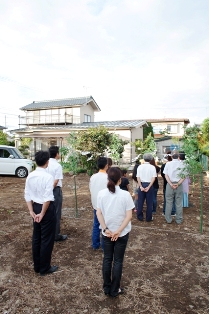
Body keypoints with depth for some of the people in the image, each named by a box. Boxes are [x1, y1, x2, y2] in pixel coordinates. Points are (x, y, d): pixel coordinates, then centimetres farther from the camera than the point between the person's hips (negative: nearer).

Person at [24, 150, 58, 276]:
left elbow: (27, 195, 3)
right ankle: (44, 268, 22)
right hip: (47, 208, -7)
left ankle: (37, 266, 34)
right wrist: (43, 213, -14)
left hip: (36, 207, 7)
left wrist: (32, 211, 5)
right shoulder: (48, 176, -20)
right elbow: (47, 198, -23)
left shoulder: (30, 176, 1)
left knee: (36, 237, 19)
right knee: (47, 239, 8)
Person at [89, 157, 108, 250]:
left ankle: (95, 244, 26)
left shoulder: (93, 177, 0)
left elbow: (91, 190, 8)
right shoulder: (107, 177, -18)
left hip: (96, 205, 5)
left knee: (96, 225, 15)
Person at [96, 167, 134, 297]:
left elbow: (99, 213, -7)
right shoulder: (125, 194, -16)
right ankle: (115, 290, 26)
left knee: (107, 259, 18)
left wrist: (106, 229, -7)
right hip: (122, 233, -2)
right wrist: (118, 231, -13)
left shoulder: (101, 194, -9)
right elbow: (129, 216, -16)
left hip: (107, 232, 3)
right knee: (118, 261, 13)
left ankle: (107, 288, 31)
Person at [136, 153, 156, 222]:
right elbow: (153, 178, -10)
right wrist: (148, 187, -12)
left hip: (142, 184, 1)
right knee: (149, 202, 8)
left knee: (140, 201, 11)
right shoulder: (152, 167, -3)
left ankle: (140, 217, 19)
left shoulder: (140, 167, 1)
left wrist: (141, 186, -8)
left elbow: (138, 178, -5)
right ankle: (149, 218, 15)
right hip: (149, 185, -1)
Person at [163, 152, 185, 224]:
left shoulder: (168, 164, 2)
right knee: (179, 203, 8)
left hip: (169, 184, 0)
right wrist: (178, 184, -11)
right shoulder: (182, 164, 1)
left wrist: (171, 184, -9)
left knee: (169, 203, 8)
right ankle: (179, 220, 15)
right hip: (179, 185, 0)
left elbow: (166, 175, -4)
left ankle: (168, 219, 14)